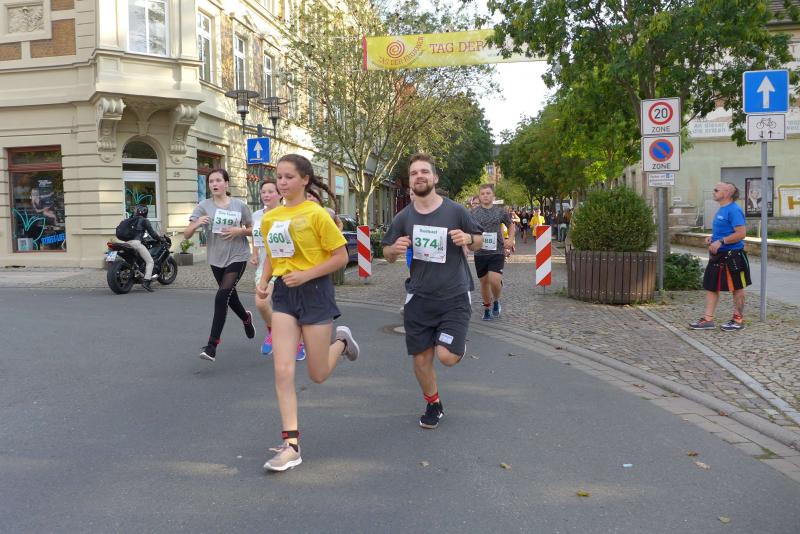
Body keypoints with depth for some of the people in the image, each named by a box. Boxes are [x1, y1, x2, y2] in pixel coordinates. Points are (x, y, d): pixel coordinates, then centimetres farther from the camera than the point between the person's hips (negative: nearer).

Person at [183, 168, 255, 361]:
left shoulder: (240, 205, -5)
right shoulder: (204, 206, -5)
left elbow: (252, 229, 6)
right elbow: (186, 235, -9)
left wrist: (239, 231, -15)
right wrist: (196, 224, -30)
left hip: (237, 257, -3)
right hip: (216, 259, 3)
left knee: (221, 297, -15)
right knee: (230, 296, 18)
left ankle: (212, 346, -11)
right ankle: (246, 318, 51)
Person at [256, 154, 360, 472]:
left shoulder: (316, 214, -11)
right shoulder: (269, 218, 7)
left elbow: (341, 257, -10)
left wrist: (306, 275, -19)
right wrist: (263, 281, 1)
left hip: (315, 291, -4)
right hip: (283, 294, 5)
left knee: (318, 375, 6)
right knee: (283, 371, -5)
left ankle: (342, 341, 39)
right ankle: (291, 445, 3)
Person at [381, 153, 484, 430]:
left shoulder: (455, 211, -6)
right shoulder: (403, 217, 1)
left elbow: (479, 242, 7)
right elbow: (387, 254, 11)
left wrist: (468, 238, -17)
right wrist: (394, 249, -13)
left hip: (454, 296, -2)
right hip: (419, 298, 3)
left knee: (447, 356, -15)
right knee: (421, 358, 8)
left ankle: (459, 344, 23)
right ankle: (433, 404, 35)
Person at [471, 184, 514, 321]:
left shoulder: (500, 211, 3)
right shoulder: (473, 213, 2)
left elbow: (511, 225, 19)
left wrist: (511, 239, 3)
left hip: (497, 251, -1)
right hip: (480, 252, 1)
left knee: (495, 280, -16)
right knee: (484, 282, 10)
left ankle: (496, 301, 14)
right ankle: (487, 308, 30)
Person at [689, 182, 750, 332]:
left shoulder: (734, 210, -17)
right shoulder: (721, 209, 13)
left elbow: (741, 233, -23)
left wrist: (720, 241, -24)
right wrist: (712, 238, 9)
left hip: (732, 256, -10)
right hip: (718, 255, 10)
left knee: (737, 288, 6)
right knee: (711, 286, 8)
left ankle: (738, 320, 17)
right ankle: (708, 319, 12)